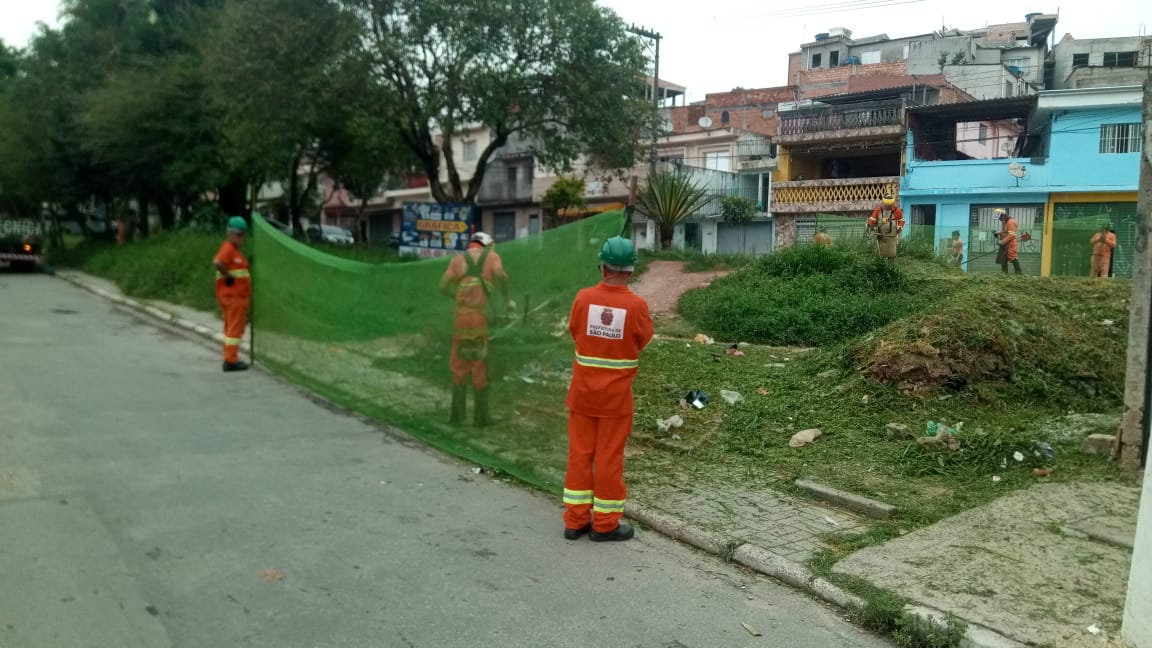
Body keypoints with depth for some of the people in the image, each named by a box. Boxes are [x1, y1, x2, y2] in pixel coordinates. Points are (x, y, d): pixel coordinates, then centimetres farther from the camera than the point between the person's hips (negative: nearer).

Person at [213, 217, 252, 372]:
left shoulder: (235, 250, 17)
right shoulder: (228, 248, -14)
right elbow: (217, 262, -32)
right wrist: (228, 276, -21)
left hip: (238, 296, 11)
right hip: (233, 296, -11)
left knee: (231, 328, 16)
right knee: (235, 328, -6)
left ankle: (230, 359, 26)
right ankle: (230, 361, -3)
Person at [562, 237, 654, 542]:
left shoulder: (584, 298, -9)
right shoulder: (636, 305, -16)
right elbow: (644, 341, 0)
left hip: (582, 391, 2)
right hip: (616, 394, -2)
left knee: (580, 453, 13)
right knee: (609, 456, 7)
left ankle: (576, 520, 20)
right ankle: (605, 523, 17)